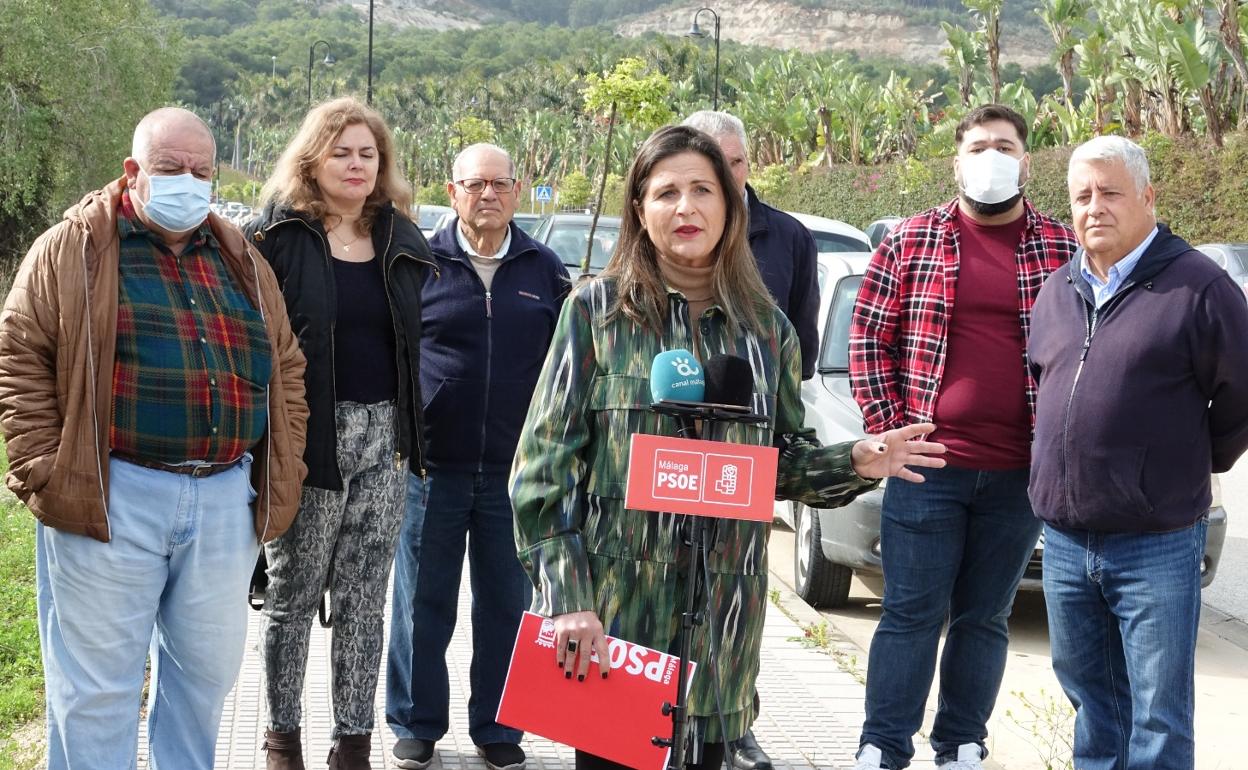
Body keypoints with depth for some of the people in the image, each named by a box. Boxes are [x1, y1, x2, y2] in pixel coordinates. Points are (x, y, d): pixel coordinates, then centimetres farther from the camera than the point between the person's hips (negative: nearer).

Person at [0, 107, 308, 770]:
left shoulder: (239, 261, 15)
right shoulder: (72, 250, 1)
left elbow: (284, 368, 17)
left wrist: (280, 477, 9)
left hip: (225, 501, 5)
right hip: (111, 499, -4)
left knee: (207, 673, 14)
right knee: (97, 687, 4)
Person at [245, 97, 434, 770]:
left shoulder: (402, 241, 11)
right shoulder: (275, 236, -3)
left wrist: (413, 434, 9)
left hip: (383, 439, 4)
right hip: (306, 440, -4)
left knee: (364, 601, 8)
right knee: (293, 593, 8)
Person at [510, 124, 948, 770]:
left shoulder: (766, 327, 9)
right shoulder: (596, 310, -1)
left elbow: (785, 459, 15)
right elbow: (545, 463, -5)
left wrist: (855, 463, -6)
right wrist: (566, 598, -13)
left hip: (723, 613, 3)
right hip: (615, 603, -3)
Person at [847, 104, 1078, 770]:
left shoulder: (1064, 250, 5)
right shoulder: (912, 240, 3)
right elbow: (868, 335, 4)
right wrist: (888, 427, -4)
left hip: (1021, 475, 1)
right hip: (927, 465, -1)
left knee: (985, 618, 11)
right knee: (911, 613, 3)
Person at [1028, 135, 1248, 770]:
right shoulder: (1057, 291, 10)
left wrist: (1191, 466, 3)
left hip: (1156, 544, -6)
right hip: (1063, 541, 6)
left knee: (1159, 717, 3)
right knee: (1088, 695, 18)